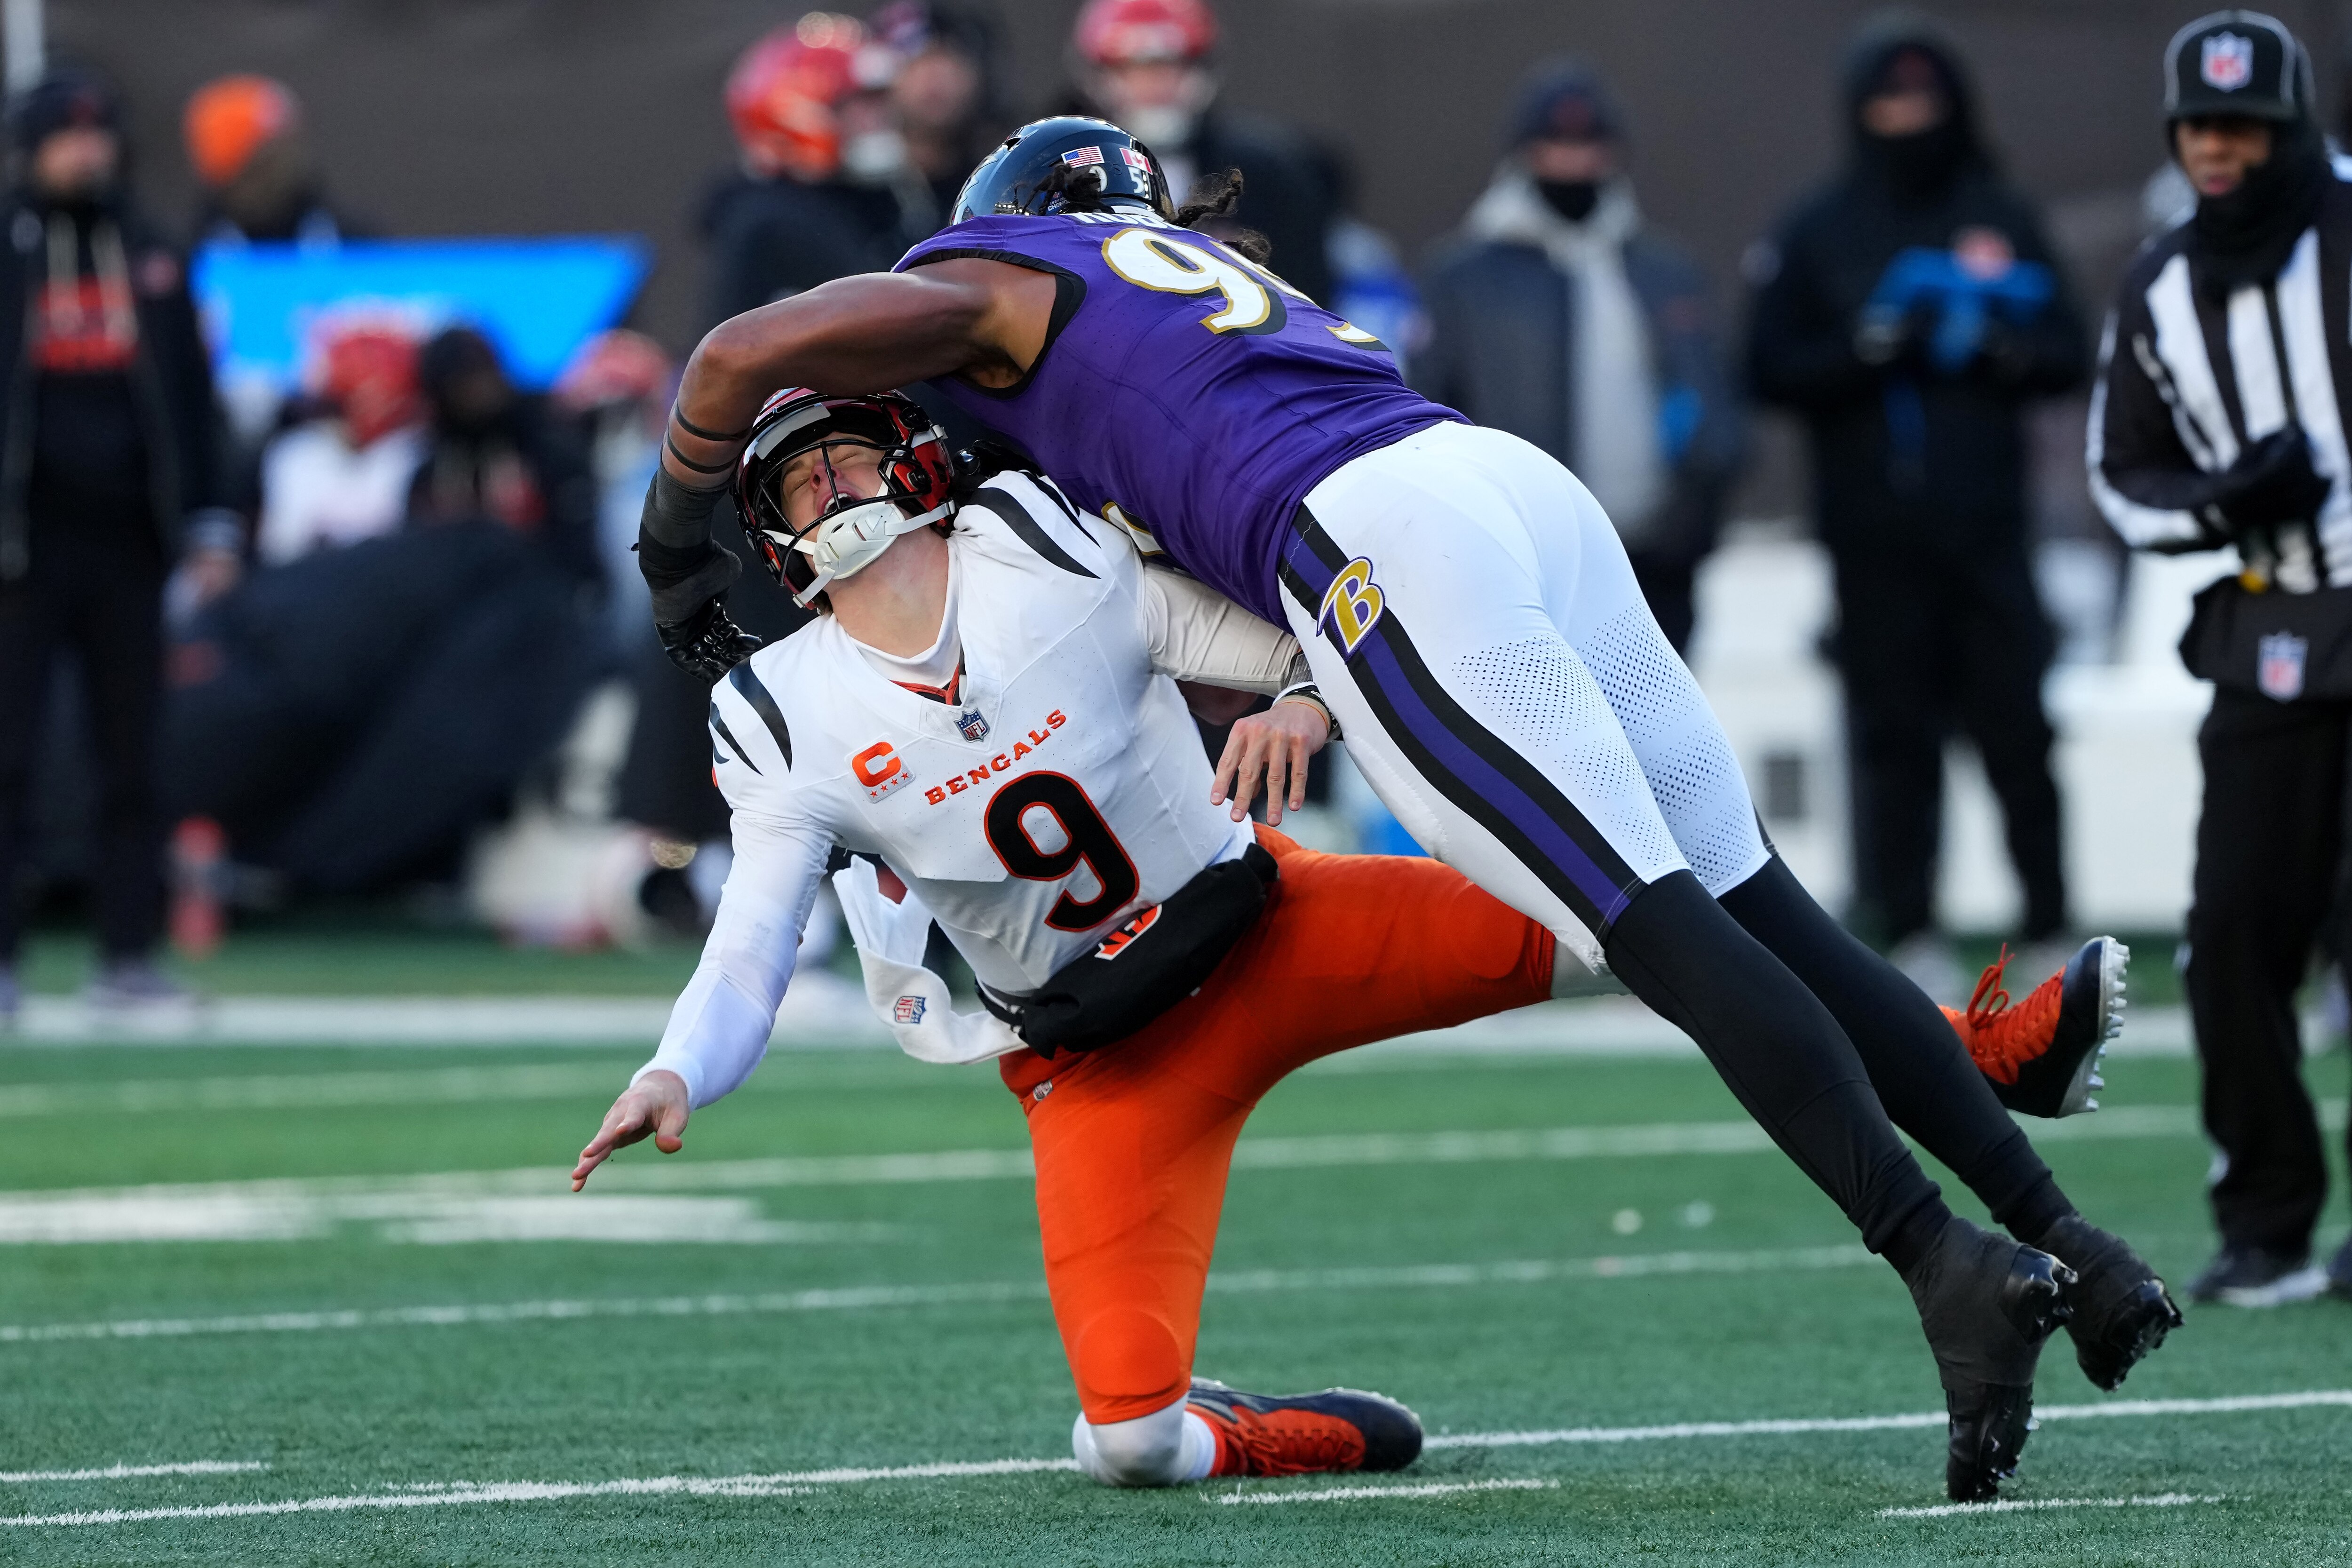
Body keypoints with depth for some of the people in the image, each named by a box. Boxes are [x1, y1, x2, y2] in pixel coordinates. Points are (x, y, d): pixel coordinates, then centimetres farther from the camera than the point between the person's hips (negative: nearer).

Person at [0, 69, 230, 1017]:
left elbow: (191, 393, 16)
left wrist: (207, 520, 9)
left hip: (128, 545, 4)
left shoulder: (152, 259, 12)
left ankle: (128, 955, 8)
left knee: (130, 754, 5)